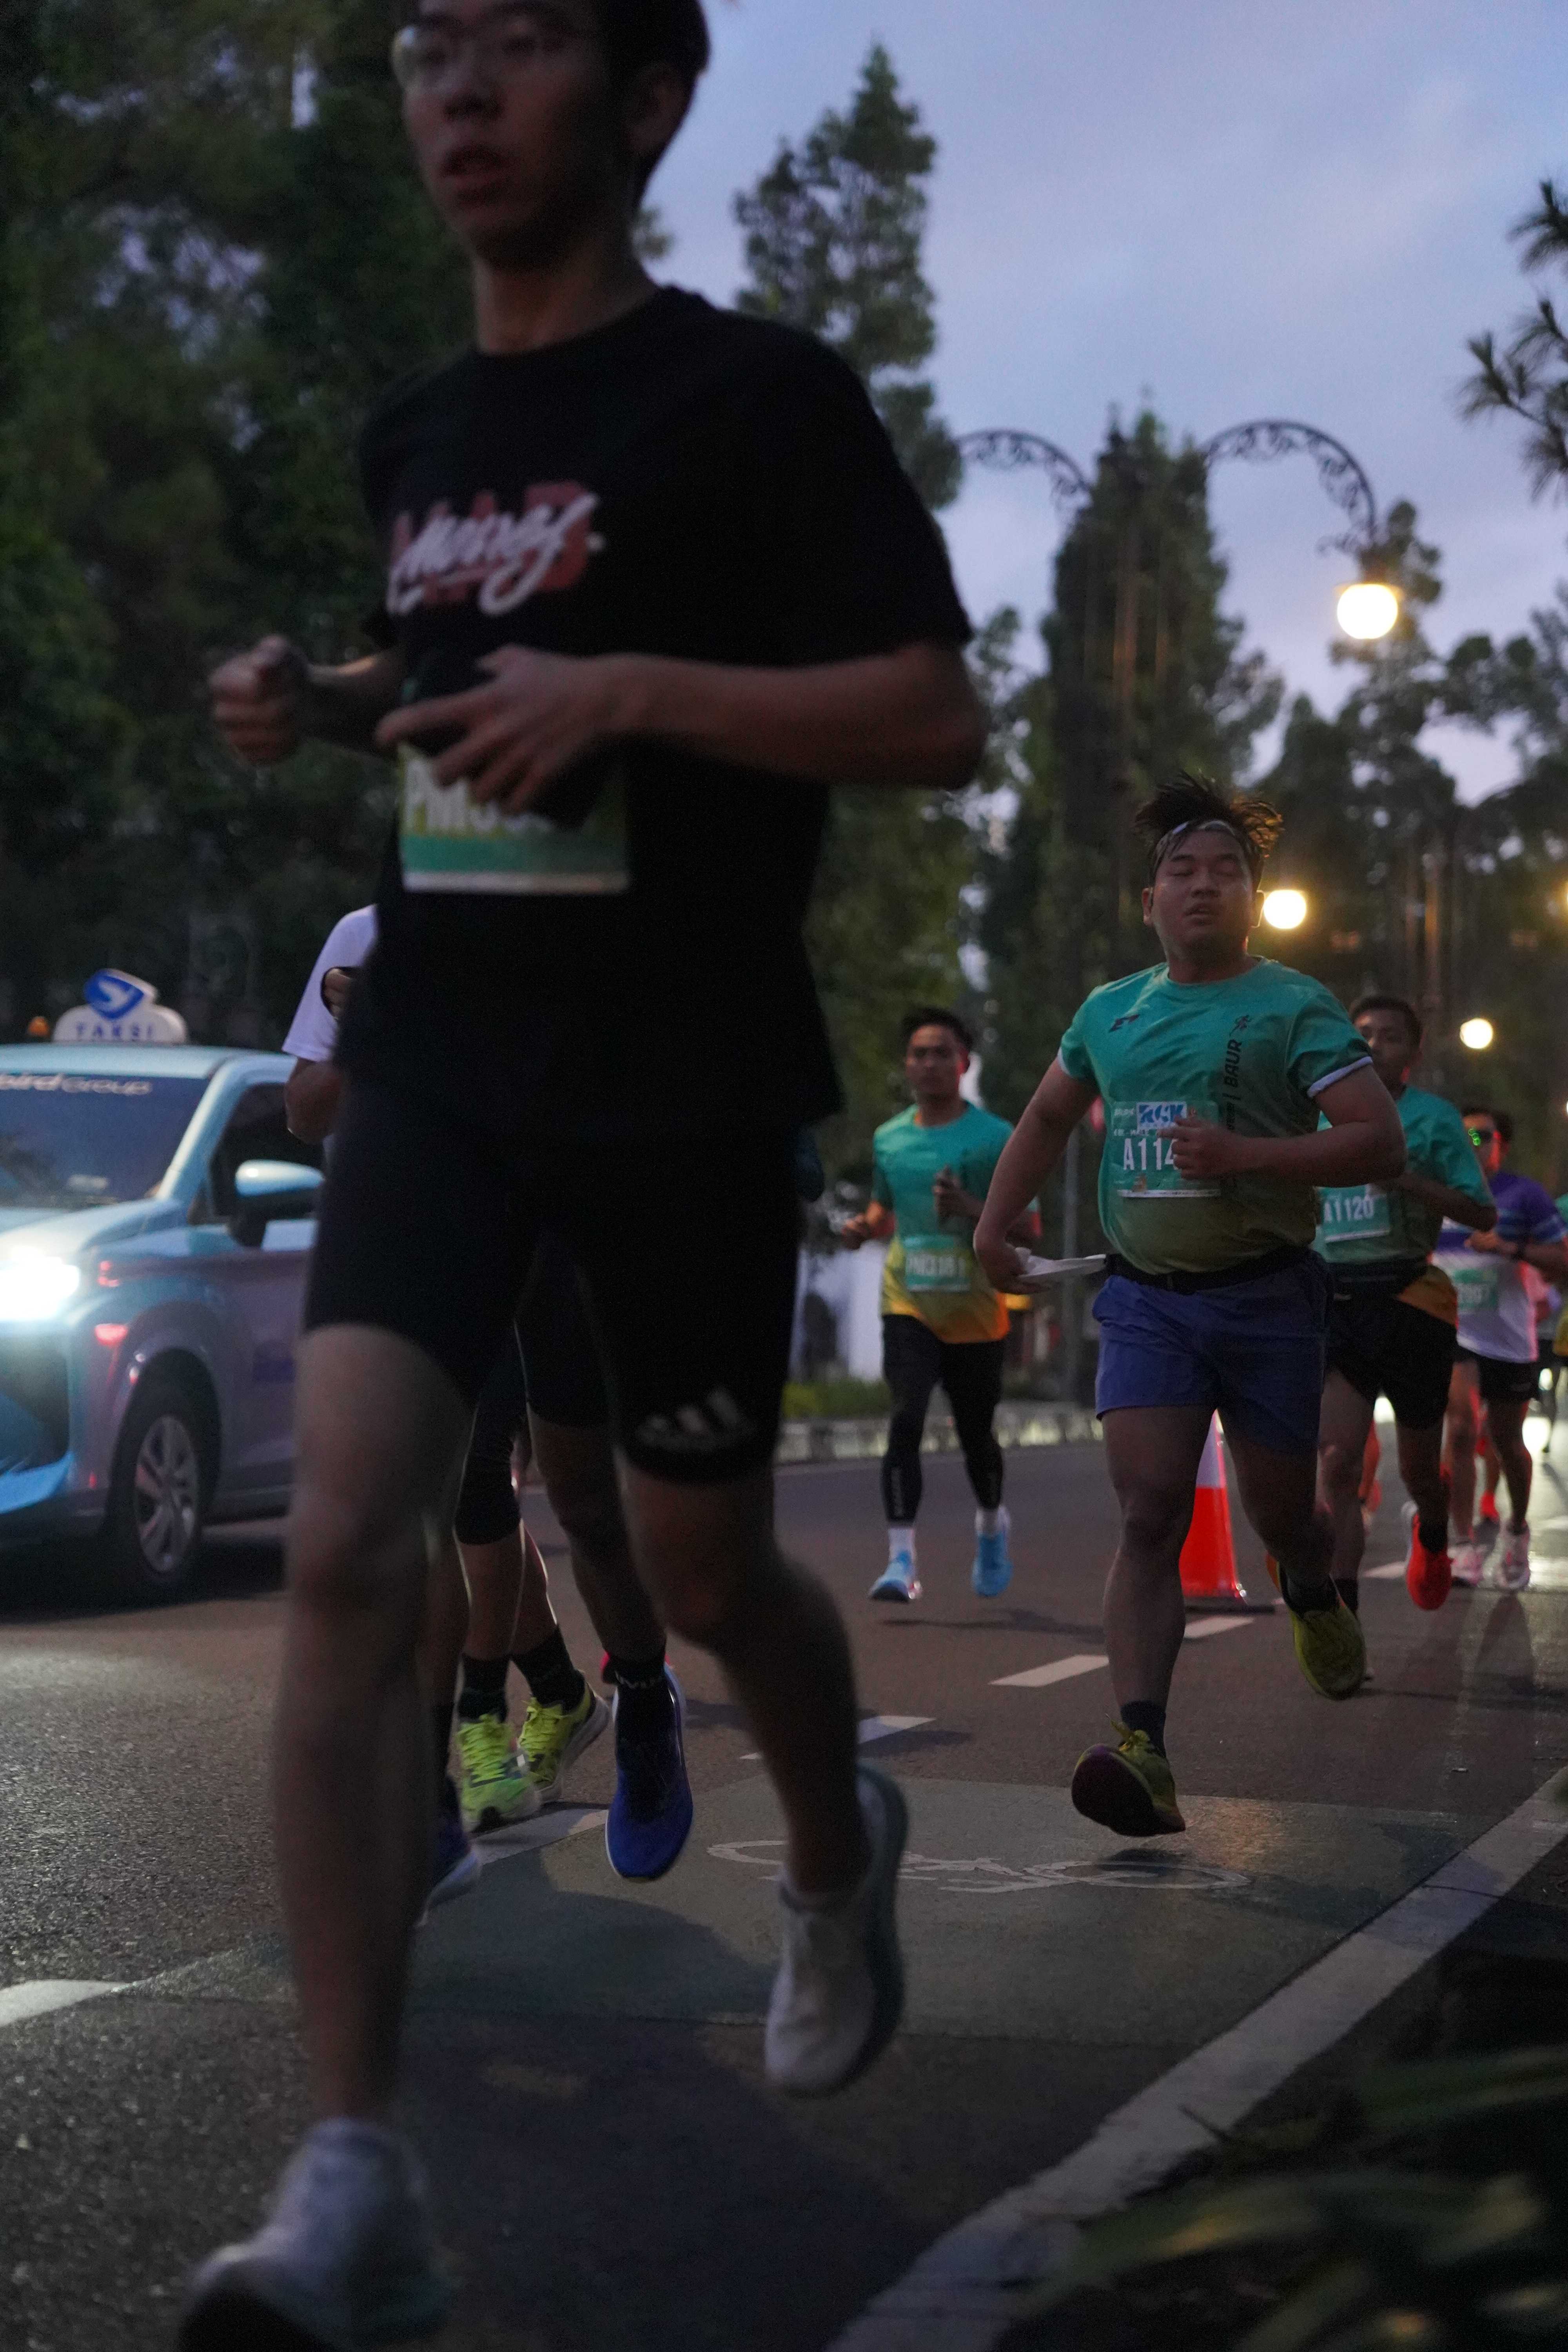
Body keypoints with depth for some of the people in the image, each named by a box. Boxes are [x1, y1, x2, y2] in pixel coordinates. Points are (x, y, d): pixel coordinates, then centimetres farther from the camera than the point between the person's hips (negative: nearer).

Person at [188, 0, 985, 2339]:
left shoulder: (757, 396, -7)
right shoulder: (416, 435, 12)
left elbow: (938, 717, -11)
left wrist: (627, 688, -22)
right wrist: (332, 703, 6)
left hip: (690, 1080, -4)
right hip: (442, 1055, 4)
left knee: (700, 1568, 10)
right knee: (344, 1543, -15)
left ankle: (840, 1849, 46)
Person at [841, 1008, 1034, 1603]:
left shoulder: (995, 1139, -6)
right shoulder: (889, 1139, 6)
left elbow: (1024, 1229, -7)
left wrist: (969, 1209, -24)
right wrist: (867, 1225, 1)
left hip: (975, 1313, -1)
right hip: (908, 1306, 1)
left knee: (976, 1435, 12)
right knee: (905, 1419, -18)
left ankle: (991, 1524, 44)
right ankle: (901, 1560, -21)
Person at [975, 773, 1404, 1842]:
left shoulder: (1295, 1008, -5)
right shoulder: (1109, 1013, 10)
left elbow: (1382, 1144, -13)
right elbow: (1048, 1119, 29)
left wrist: (1241, 1154, -23)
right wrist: (994, 1224, 18)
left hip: (1267, 1297, -2)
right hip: (1146, 1299, 3)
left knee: (1283, 1514, 10)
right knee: (1150, 1514, -13)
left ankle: (1318, 1601, 49)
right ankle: (1144, 1753, -23)